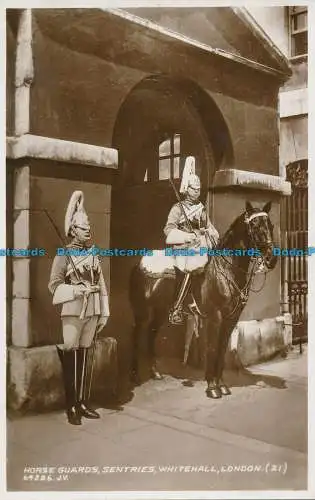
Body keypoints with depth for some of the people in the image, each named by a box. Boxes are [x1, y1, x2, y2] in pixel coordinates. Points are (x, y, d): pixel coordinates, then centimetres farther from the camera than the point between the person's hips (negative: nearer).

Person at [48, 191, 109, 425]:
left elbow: (102, 285, 11)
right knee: (71, 359, 0)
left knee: (86, 358, 10)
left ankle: (84, 403, 20)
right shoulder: (64, 254, -2)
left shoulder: (94, 254, 11)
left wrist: (104, 313, 8)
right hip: (73, 312, -4)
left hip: (92, 313, 4)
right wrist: (77, 290, -19)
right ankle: (72, 407, 9)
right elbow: (54, 285, -6)